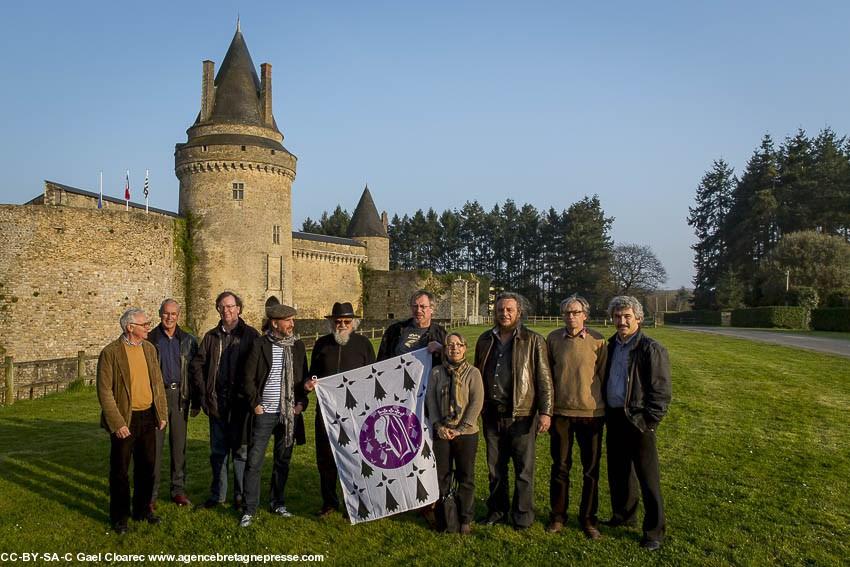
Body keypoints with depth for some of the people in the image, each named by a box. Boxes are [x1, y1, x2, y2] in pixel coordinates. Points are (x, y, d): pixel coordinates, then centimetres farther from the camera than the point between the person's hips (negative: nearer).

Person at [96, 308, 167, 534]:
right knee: (120, 471, 8)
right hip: (125, 420, -5)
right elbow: (104, 391, -13)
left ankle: (142, 509, 32)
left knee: (146, 466, 15)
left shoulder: (149, 348, 5)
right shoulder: (110, 353, -13)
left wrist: (162, 413, 7)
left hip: (148, 416, 5)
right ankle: (119, 517, 24)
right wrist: (117, 423, -16)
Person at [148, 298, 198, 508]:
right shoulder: (150, 339, 0)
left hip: (180, 395, 2)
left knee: (179, 444, 9)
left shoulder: (188, 341, 7)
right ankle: (151, 493, 10)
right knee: (155, 444, 0)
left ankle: (178, 490, 19)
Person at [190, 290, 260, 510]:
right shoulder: (211, 336, 10)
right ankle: (217, 494, 24)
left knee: (241, 449, 5)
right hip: (217, 401, 3)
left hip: (241, 401, -3)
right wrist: (203, 394, 2)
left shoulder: (250, 335, -1)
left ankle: (241, 495, 17)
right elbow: (197, 366, 11)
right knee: (218, 450, 12)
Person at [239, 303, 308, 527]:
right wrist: (255, 404, -7)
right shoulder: (260, 344, -6)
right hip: (264, 413, -3)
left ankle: (277, 502, 29)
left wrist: (302, 401, 1)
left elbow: (303, 376, 11)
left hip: (289, 413, 4)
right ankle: (249, 509, 12)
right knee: (254, 462, 0)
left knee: (283, 460, 14)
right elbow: (248, 377, -4)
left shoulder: (298, 345, 6)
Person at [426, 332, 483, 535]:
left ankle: (465, 520, 20)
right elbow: (430, 399, 1)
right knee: (442, 476, 9)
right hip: (441, 433, 2)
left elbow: (477, 402, -8)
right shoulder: (436, 372, 3)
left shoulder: (473, 372, -3)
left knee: (466, 477, 6)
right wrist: (438, 425, -10)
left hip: (466, 433, -1)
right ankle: (444, 519, 23)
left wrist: (461, 428, -13)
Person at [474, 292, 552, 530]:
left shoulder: (533, 341, -3)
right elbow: (478, 374, 16)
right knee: (495, 468, 14)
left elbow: (544, 379, -5)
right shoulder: (485, 340, 10)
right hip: (492, 414, 4)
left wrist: (545, 412, -12)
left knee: (524, 469, 5)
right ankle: (497, 510, 30)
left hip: (521, 415, -4)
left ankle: (523, 515, 21)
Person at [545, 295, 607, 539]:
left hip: (591, 412, -1)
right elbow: (547, 374, 7)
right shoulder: (553, 338, 0)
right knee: (560, 466, 11)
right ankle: (558, 515, 26)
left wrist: (606, 408, 5)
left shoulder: (597, 341, -5)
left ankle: (588, 518, 25)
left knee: (591, 468, 9)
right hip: (560, 411, 1)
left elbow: (604, 376, 2)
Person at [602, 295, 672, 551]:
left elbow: (661, 391, -11)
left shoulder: (651, 349, -10)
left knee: (648, 478, 2)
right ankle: (623, 516, 35)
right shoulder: (611, 346, 9)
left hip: (637, 421, -6)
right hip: (614, 419, 6)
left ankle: (654, 531, 15)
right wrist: (607, 413, 10)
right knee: (617, 472, 17)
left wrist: (648, 422, -14)